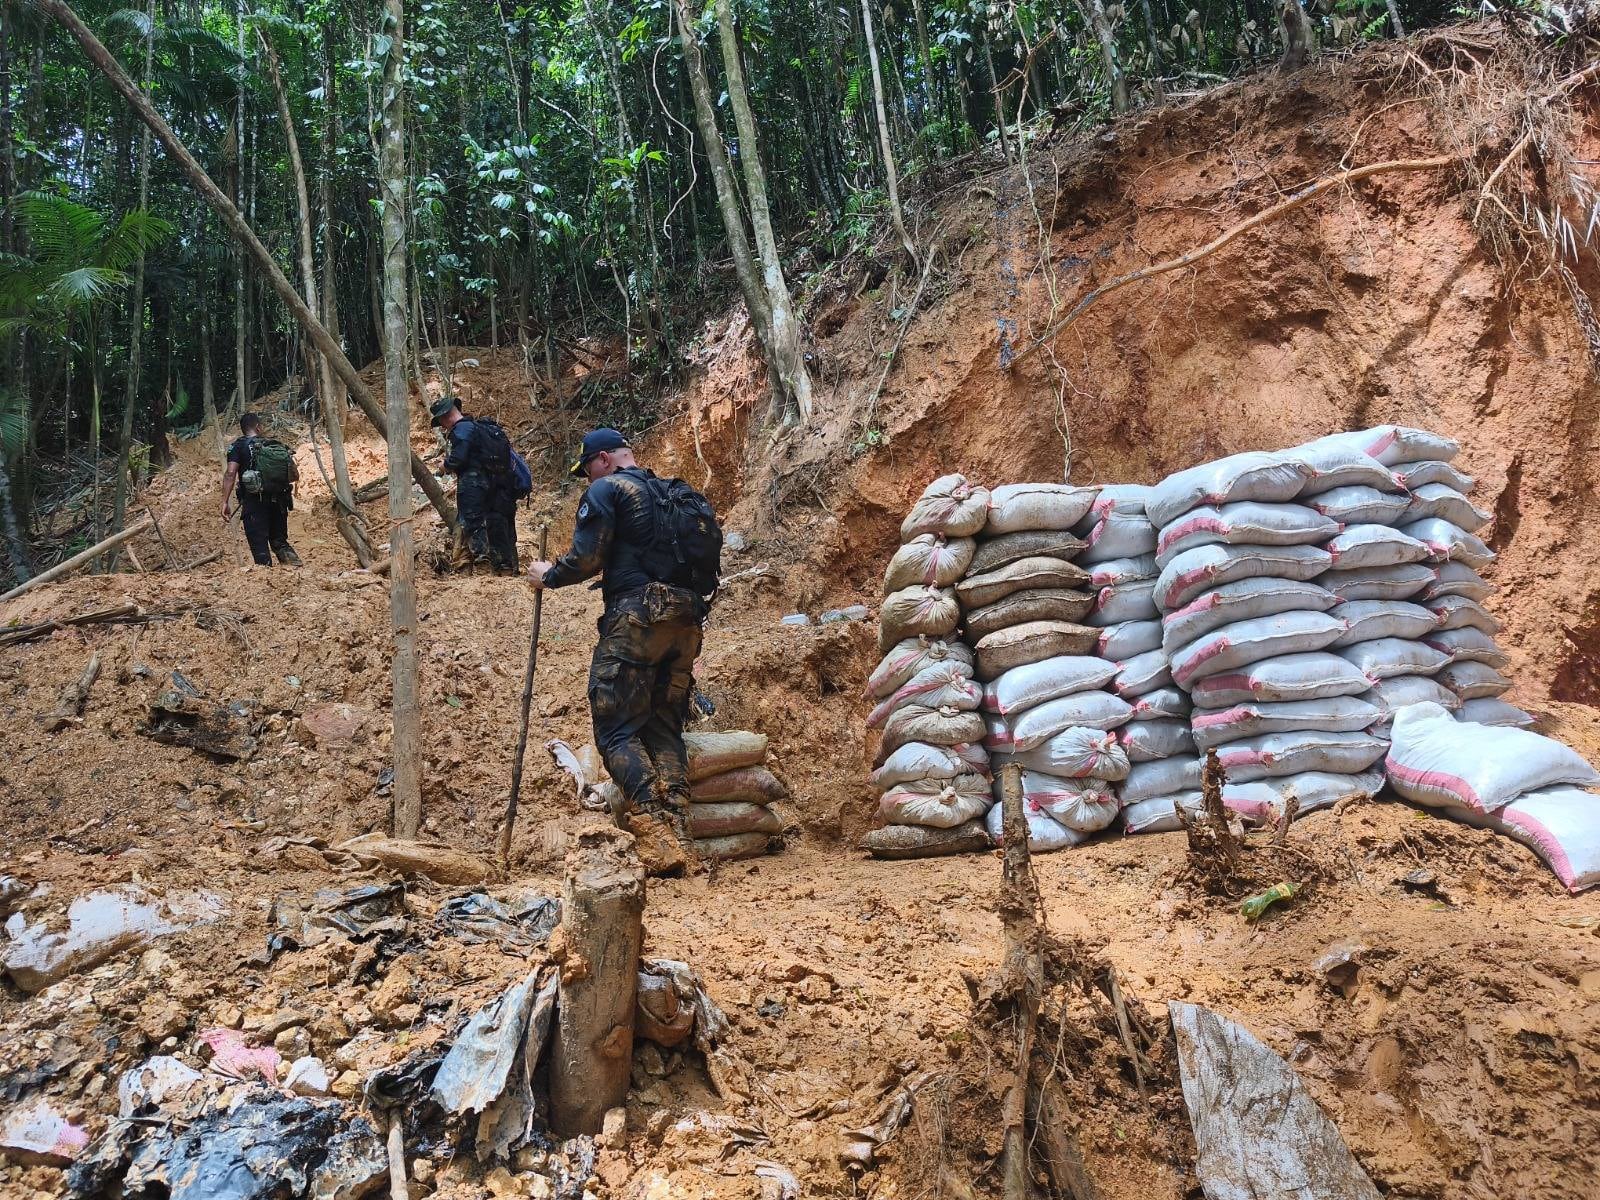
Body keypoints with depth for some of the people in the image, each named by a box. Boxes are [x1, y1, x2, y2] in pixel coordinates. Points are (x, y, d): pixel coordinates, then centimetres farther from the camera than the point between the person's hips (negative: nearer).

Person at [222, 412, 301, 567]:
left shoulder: (238, 446, 1)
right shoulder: (278, 445, 10)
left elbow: (230, 474, -13)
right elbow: (295, 475, 9)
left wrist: (225, 502, -15)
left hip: (254, 502, -3)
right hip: (279, 501, 4)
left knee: (260, 548, -1)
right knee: (279, 541, 18)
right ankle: (292, 560, -5)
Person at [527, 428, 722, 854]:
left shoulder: (607, 490, 2)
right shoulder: (676, 494, 24)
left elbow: (585, 559, -7)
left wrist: (549, 575, 12)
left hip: (636, 617, -7)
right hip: (687, 623, 7)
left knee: (617, 726, -4)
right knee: (665, 727, 10)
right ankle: (679, 830, -4)